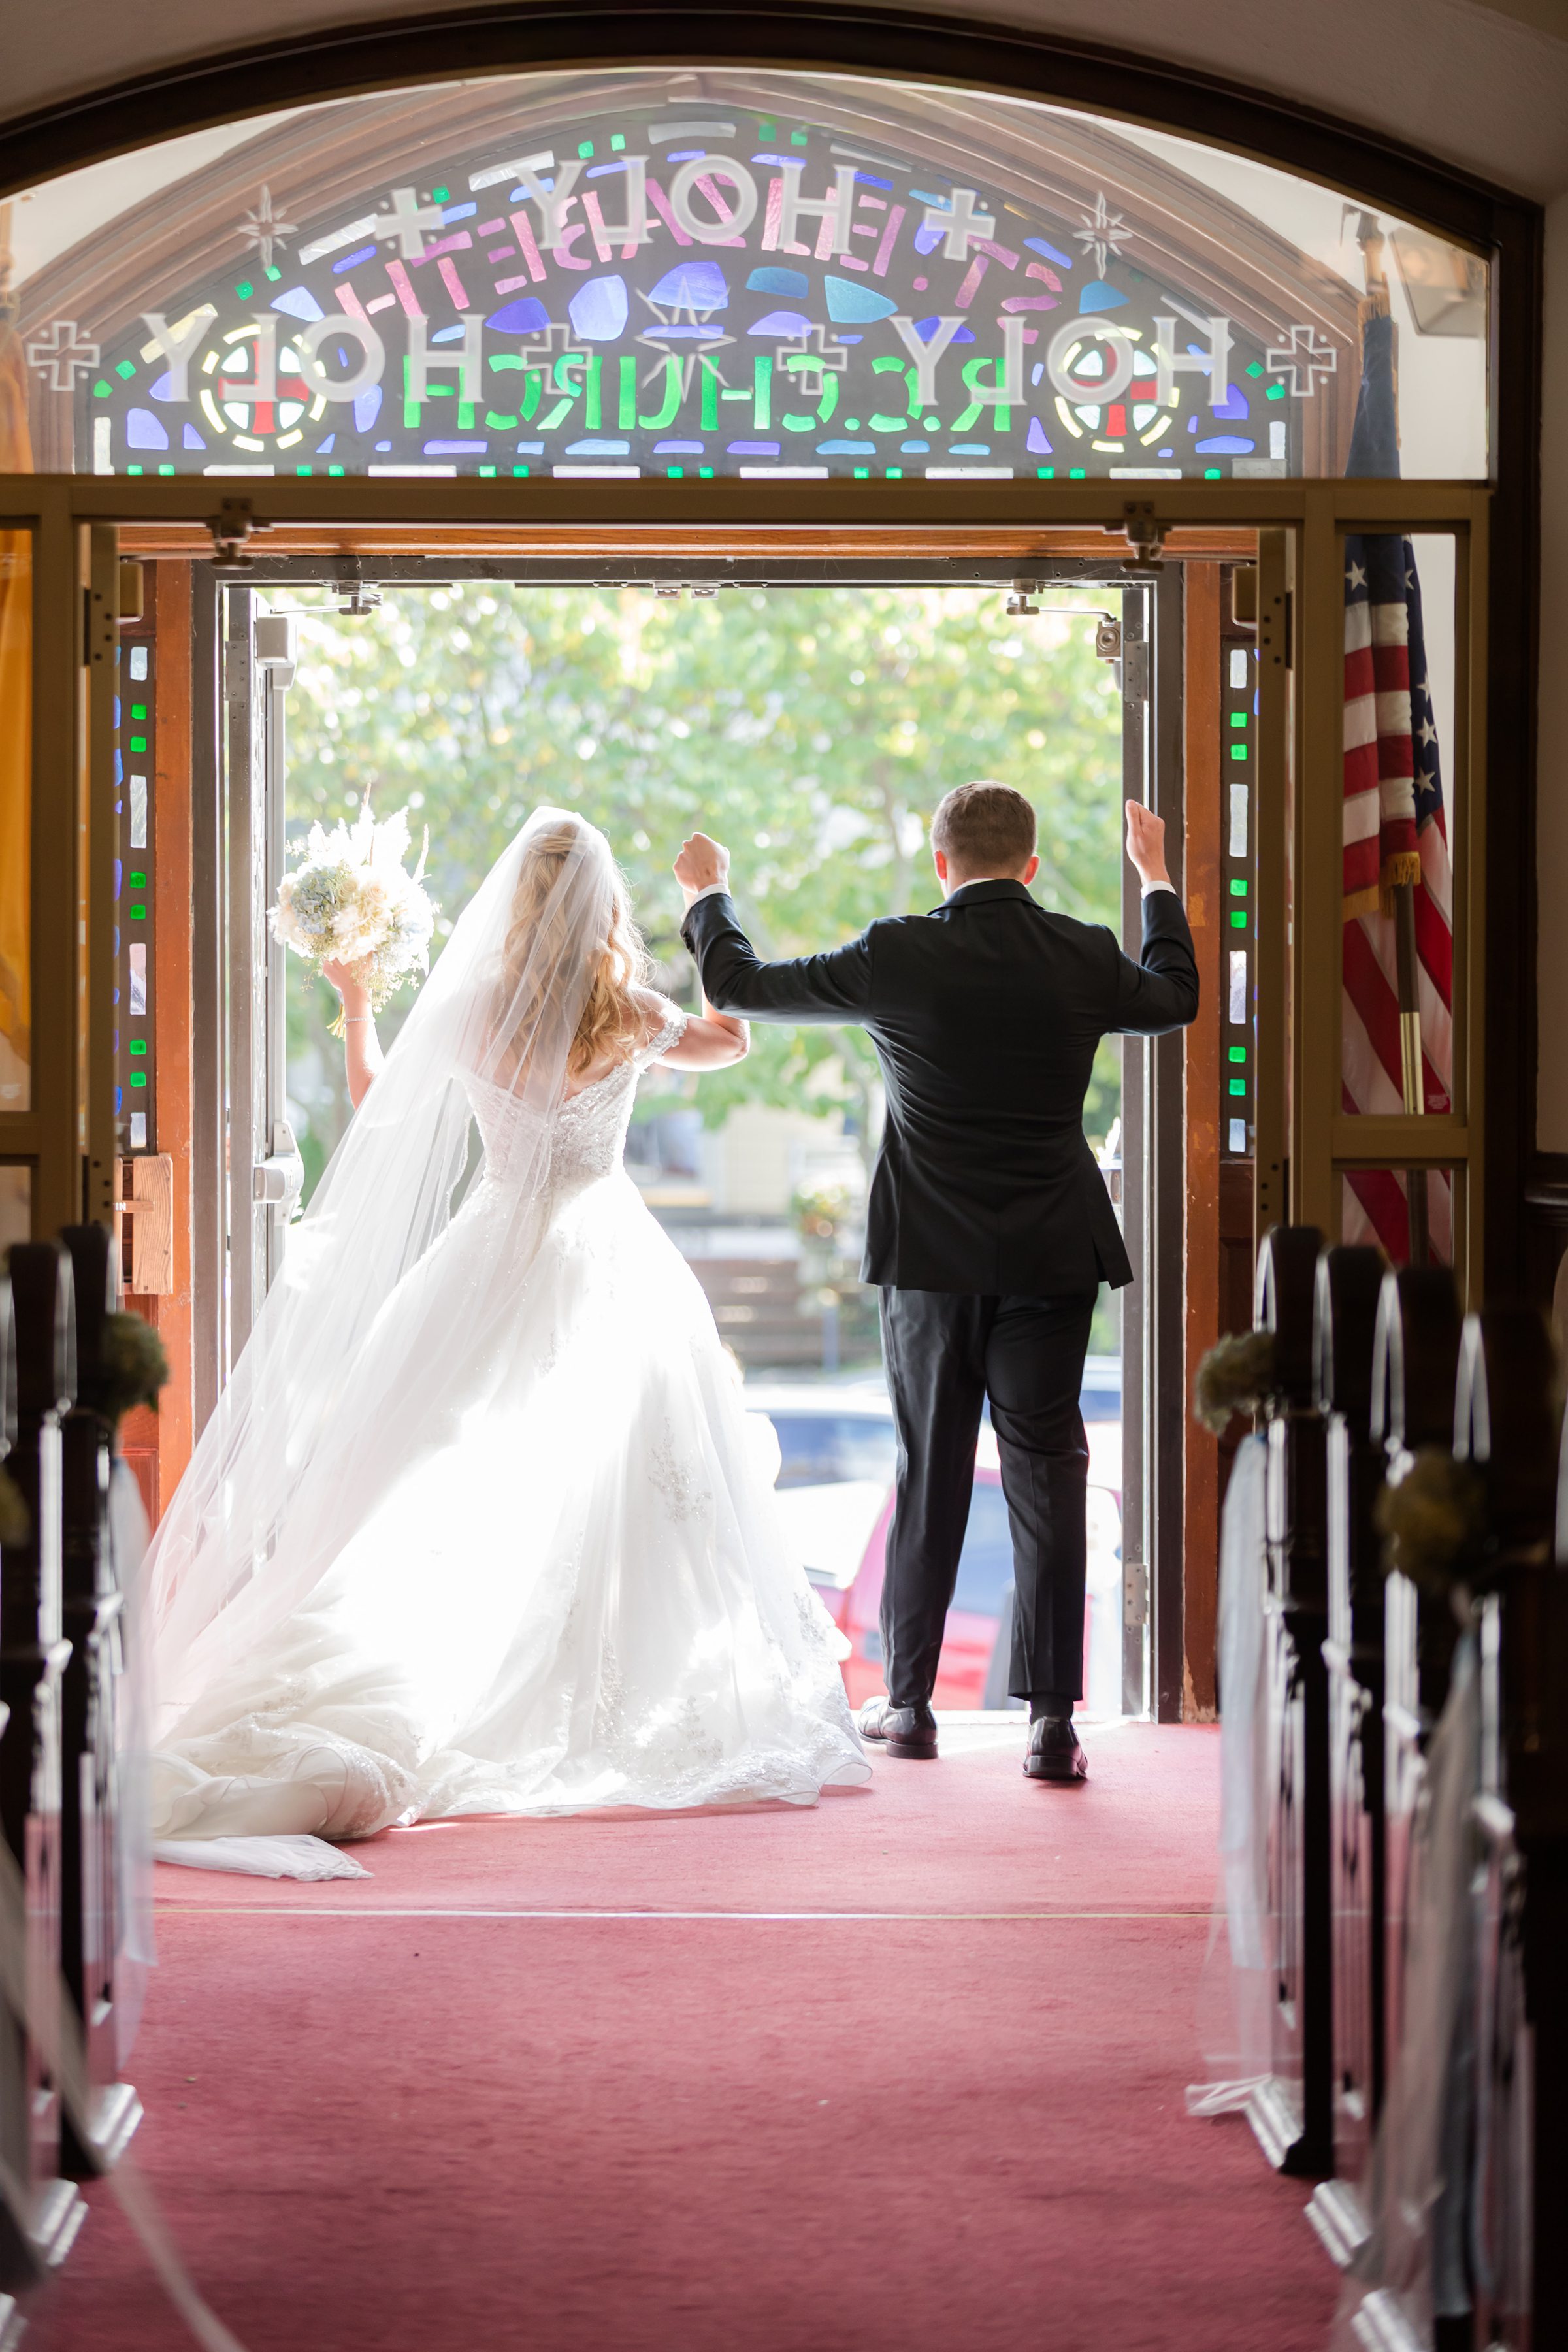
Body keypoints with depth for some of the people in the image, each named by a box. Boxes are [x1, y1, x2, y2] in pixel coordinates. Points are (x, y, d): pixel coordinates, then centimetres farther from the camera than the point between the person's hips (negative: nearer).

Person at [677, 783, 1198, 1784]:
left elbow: (739, 985, 4)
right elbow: (1177, 998, 22)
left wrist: (706, 895, 23)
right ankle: (1053, 1717, -5)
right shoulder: (1083, 957, -1)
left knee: (931, 1474, 12)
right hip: (1053, 1258, 0)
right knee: (1047, 1473, 1)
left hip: (932, 1259, 0)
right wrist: (1158, 878, 37)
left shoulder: (897, 958, -7)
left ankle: (909, 1701, 20)